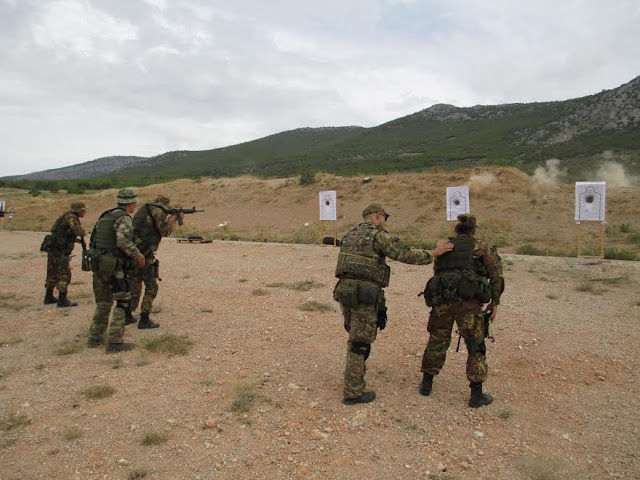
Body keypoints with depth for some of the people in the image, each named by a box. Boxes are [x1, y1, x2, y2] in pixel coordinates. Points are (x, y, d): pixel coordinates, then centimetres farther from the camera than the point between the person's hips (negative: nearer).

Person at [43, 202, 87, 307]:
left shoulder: (67, 216, 15)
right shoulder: (71, 217, -14)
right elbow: (78, 231, -26)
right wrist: (82, 232, -4)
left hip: (53, 249, 10)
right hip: (60, 251, -10)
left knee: (52, 274, 18)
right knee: (64, 275, -7)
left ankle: (48, 297, 29)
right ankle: (62, 300, -7)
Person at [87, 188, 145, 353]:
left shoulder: (105, 216, 15)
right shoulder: (124, 218, -11)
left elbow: (93, 239, 18)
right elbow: (124, 241, -25)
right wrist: (138, 255, -12)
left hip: (98, 264, 8)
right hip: (114, 267, -8)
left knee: (103, 303, 19)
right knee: (123, 302, 0)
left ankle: (95, 338, 25)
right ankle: (114, 342, 0)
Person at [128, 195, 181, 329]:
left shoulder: (143, 210, 18)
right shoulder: (157, 211, -8)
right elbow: (165, 231, -7)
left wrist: (169, 219, 23)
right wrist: (172, 220, 11)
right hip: (144, 255, -8)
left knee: (134, 285, 19)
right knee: (151, 287, 1)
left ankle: (128, 316, 26)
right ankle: (144, 319, -1)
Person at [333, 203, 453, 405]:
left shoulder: (350, 236, 18)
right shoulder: (378, 235, -6)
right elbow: (405, 254, -7)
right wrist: (433, 254, 3)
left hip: (344, 290, 8)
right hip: (365, 294, -8)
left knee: (356, 337, 24)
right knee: (360, 343, 0)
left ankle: (355, 375, 36)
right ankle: (353, 393, 7)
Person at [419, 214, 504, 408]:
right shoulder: (481, 247, 13)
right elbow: (496, 273, 3)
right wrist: (494, 302, 7)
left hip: (440, 298, 3)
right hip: (468, 301, -3)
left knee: (437, 340, 18)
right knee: (476, 346, 9)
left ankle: (426, 384, 27)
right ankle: (476, 395, 12)